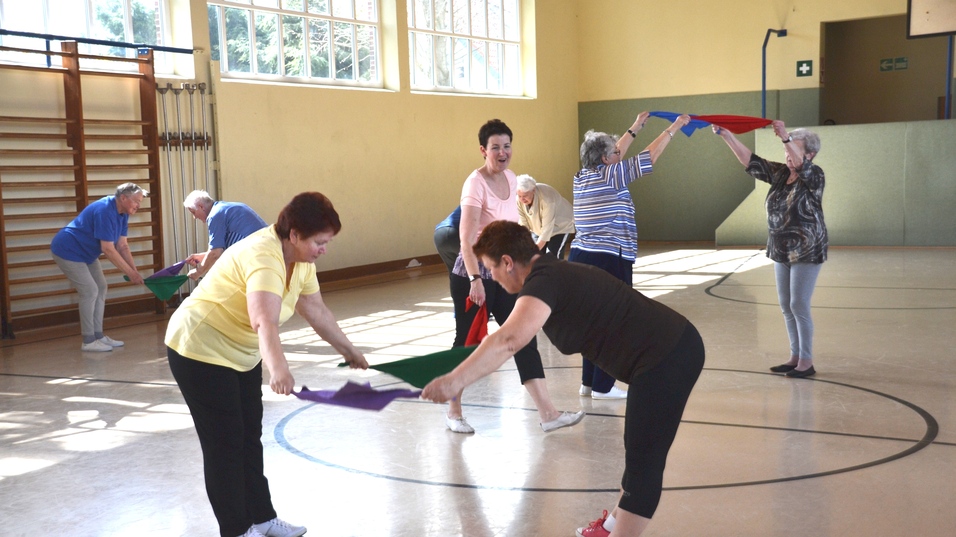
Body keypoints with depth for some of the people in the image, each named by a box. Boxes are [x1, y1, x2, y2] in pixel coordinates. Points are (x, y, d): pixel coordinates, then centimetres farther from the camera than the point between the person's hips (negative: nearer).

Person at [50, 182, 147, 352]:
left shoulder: (122, 213, -1)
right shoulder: (105, 211, -30)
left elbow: (122, 246, 0)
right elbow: (108, 249, -31)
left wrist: (134, 270, -11)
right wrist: (130, 272, -28)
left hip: (86, 253, 10)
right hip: (68, 251, -10)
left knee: (101, 288, 7)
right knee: (90, 291, -13)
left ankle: (98, 335, 13)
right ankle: (88, 341, -6)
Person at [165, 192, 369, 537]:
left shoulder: (300, 257, -3)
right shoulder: (264, 256, -32)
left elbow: (315, 309, 10)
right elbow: (265, 322, -49)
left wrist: (348, 350, 16)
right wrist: (278, 369, -63)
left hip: (242, 354, 9)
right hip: (200, 351, -9)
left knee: (250, 438, 15)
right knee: (225, 444, -2)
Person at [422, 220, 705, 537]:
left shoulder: (544, 281, -17)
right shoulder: (556, 272, 14)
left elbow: (509, 340, -36)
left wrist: (455, 380, -37)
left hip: (665, 360, -11)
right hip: (678, 346, 11)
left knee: (643, 463, -3)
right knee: (640, 452, 25)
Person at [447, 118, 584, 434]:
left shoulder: (511, 178, 7)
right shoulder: (476, 183, -16)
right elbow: (466, 237, -24)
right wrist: (475, 279, -31)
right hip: (473, 275, -7)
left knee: (525, 339, 3)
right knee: (468, 343, 4)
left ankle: (547, 413, 5)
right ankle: (453, 412, 21)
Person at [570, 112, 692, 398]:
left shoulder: (583, 177, 11)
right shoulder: (610, 177, -10)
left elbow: (613, 155, 27)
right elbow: (649, 156, -3)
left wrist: (635, 128, 36)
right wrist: (673, 128, 9)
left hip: (581, 257, 9)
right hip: (609, 261, -8)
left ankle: (588, 382, 20)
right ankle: (602, 387, 4)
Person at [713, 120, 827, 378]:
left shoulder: (814, 175, -10)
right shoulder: (779, 173, 7)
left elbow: (801, 165, -31)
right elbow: (751, 161, 1)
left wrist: (786, 137, -45)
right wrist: (727, 136, -9)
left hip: (806, 251, -7)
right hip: (782, 251, 7)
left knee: (799, 306, -6)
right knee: (786, 306, 10)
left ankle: (807, 362, 3)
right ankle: (795, 356, 20)